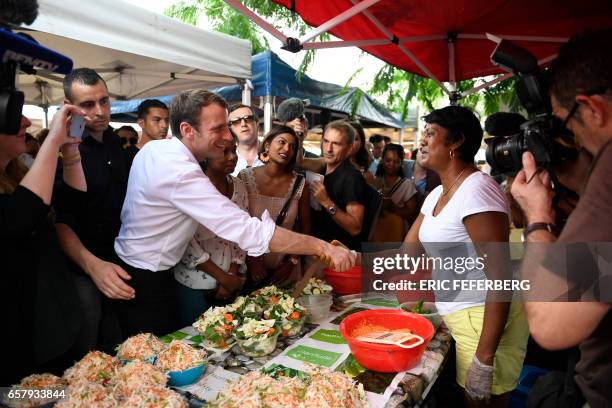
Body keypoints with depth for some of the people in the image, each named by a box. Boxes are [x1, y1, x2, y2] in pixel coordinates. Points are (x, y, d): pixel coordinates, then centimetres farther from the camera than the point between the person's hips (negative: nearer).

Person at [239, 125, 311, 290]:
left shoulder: (299, 184, -7)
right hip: (250, 269, -1)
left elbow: (305, 228, 1)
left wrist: (292, 262, -6)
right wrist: (250, 260, -10)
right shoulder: (245, 178, -9)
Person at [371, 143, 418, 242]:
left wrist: (393, 207, -22)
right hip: (375, 231, 3)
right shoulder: (376, 181, 7)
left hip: (396, 233, -3)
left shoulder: (407, 184, -5)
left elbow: (412, 213, -7)